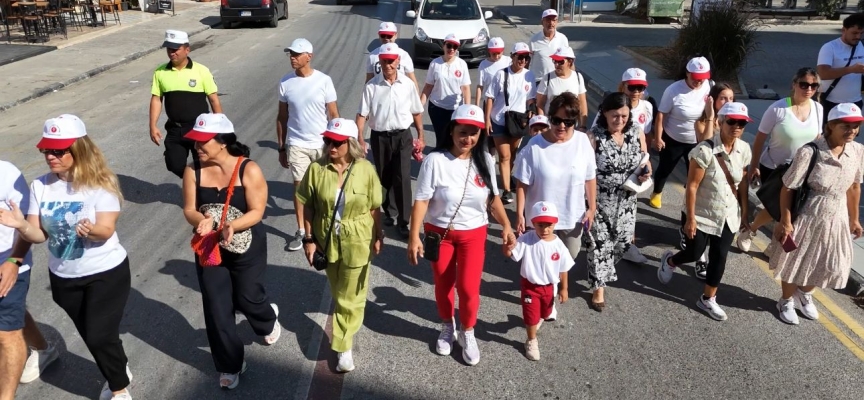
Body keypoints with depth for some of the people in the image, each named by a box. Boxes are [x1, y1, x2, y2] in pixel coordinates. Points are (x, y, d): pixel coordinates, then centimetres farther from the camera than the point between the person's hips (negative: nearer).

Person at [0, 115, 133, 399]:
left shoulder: (100, 183, -19)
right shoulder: (40, 185, -6)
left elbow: (106, 230, -24)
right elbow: (39, 234, -6)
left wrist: (90, 229, -46)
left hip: (106, 273, -5)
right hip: (63, 277, 5)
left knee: (99, 336, -4)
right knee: (91, 335, 18)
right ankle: (118, 371, 45)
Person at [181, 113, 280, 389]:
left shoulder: (249, 170, -19)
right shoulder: (193, 172, -10)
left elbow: (256, 212, -18)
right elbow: (189, 209, -8)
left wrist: (232, 226, -36)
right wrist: (200, 220, -31)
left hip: (247, 249, -3)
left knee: (247, 299, 15)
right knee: (216, 310, 8)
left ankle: (268, 321, 54)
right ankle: (230, 366, 28)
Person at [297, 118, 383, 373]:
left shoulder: (365, 169, -13)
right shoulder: (317, 169, -11)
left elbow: (374, 208, -4)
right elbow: (307, 206, -3)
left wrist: (378, 236, 1)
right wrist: (309, 239, -4)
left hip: (357, 242, -2)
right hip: (327, 241, 2)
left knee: (351, 297, 6)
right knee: (338, 293, 21)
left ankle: (344, 347, 18)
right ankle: (350, 321, 47)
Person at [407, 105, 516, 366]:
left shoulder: (484, 161, -6)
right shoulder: (435, 160, -18)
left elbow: (493, 198, 5)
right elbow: (421, 201, -17)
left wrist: (506, 225, -5)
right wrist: (414, 237, -21)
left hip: (473, 234, 2)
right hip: (439, 232, -1)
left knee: (468, 288, -2)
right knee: (443, 285, 14)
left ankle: (467, 333, 26)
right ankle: (447, 328, 42)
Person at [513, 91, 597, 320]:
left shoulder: (583, 142, -11)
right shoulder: (534, 146, -19)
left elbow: (590, 178, -1)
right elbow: (522, 184, -14)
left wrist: (591, 208, 1)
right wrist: (520, 214, -14)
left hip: (573, 215, 3)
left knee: (569, 257, 24)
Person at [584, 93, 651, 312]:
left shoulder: (637, 132, -4)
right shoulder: (594, 136, -17)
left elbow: (644, 161, 8)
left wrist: (646, 171, -16)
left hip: (626, 200, 4)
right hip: (599, 200, -4)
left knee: (623, 241, 14)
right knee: (600, 243, 3)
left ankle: (602, 270, 45)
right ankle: (599, 287, 20)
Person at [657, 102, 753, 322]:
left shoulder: (744, 150, -4)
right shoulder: (705, 150, -22)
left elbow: (742, 184, 5)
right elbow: (692, 186, -19)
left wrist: (744, 213, 7)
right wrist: (690, 219, -17)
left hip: (729, 215, 5)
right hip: (703, 214, -5)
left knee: (719, 257, 9)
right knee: (694, 253, 8)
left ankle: (708, 299, 27)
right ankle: (669, 261, 43)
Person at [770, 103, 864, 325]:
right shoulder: (810, 152, -24)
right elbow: (788, 188, -17)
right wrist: (785, 222, -14)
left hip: (837, 220, 5)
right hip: (807, 218, -5)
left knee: (830, 265, 18)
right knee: (795, 261, 13)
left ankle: (804, 294, 47)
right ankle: (787, 301, 40)